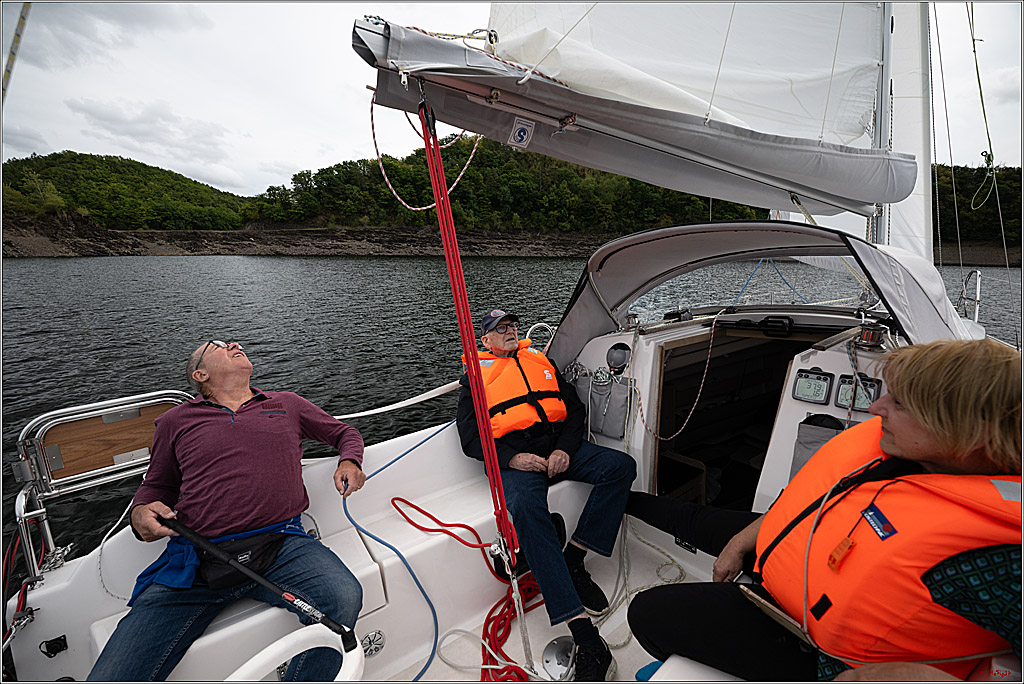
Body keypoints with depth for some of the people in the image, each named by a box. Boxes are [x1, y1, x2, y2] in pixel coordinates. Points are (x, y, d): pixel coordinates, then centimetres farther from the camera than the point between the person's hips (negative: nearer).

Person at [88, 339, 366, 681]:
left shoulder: (288, 405, 20)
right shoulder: (175, 421, 20)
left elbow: (346, 433, 29)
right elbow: (156, 486, 28)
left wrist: (349, 462, 8)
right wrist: (140, 514, 5)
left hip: (280, 543, 0)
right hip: (194, 561, 1)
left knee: (344, 598, -29)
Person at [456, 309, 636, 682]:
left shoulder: (541, 361, 25)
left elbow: (574, 407, 16)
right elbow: (470, 436, 5)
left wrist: (565, 448, -4)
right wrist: (511, 457, -12)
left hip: (560, 446, 4)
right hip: (515, 457, -4)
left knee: (620, 466, -21)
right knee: (527, 510, -34)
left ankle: (573, 561, -16)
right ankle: (582, 631, -34)